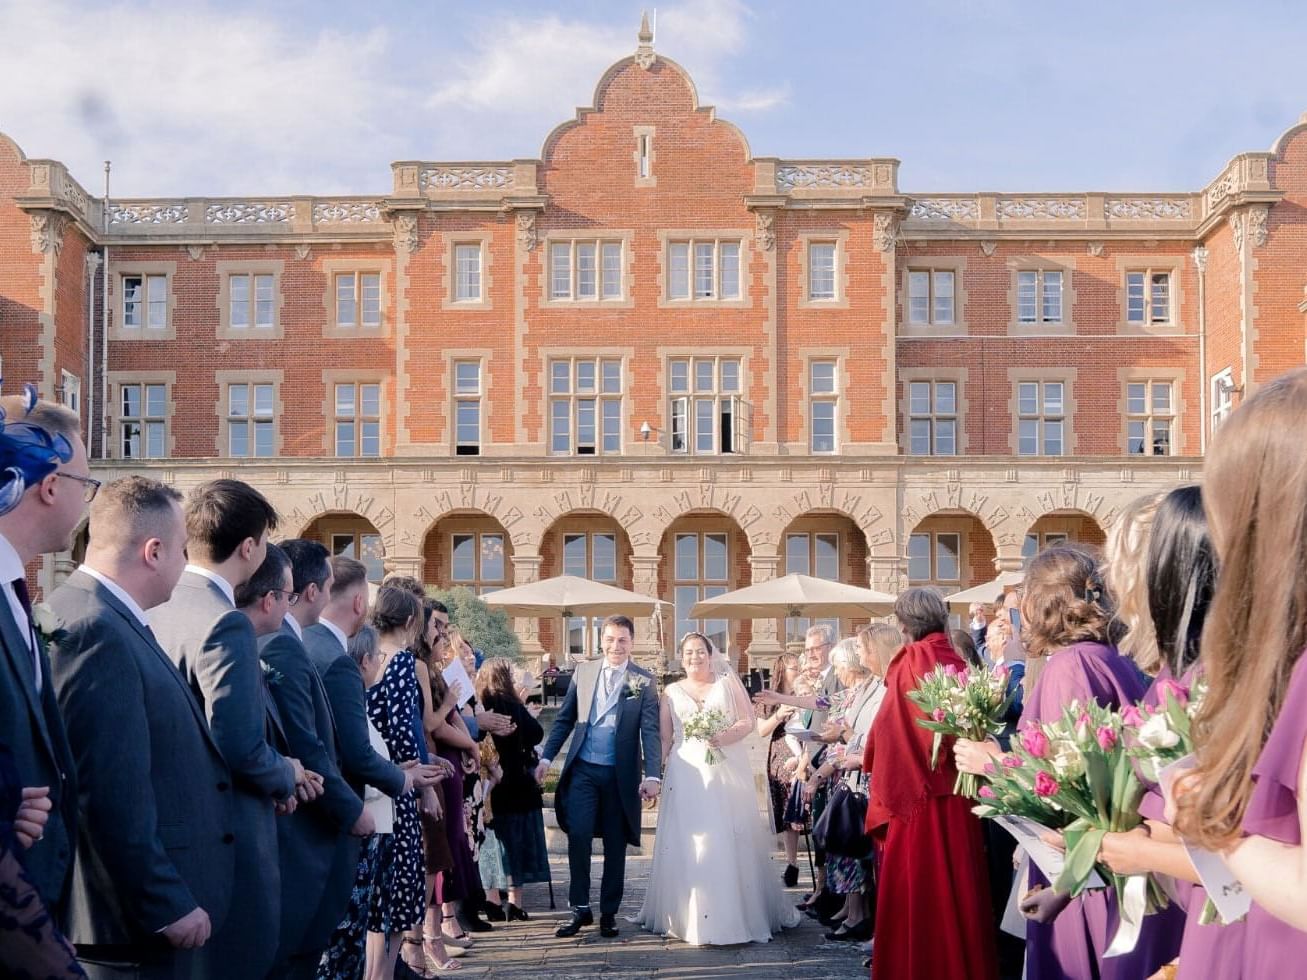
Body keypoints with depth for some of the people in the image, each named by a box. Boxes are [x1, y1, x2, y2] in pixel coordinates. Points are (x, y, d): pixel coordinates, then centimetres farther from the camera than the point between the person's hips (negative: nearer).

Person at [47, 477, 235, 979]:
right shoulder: (97, 631, -21)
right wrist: (168, 906, -20)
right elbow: (113, 795, -24)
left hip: (152, 901, 10)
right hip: (137, 917, -10)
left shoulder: (109, 620, 9)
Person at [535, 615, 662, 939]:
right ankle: (580, 908, 4)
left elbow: (650, 731, -8)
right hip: (583, 770, 1)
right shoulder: (583, 672, 6)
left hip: (621, 775, -1)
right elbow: (565, 719, 10)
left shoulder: (643, 681, -3)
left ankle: (609, 913, 19)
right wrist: (546, 757, 3)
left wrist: (652, 776, -17)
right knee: (578, 835, -9)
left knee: (615, 846, 7)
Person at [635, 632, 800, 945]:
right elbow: (663, 738, 10)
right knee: (689, 843, -3)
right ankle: (689, 915, 4)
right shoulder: (672, 693, 12)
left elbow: (748, 722, 2)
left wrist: (724, 737, -16)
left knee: (732, 840, -2)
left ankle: (739, 913, 7)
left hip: (728, 770, -1)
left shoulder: (728, 683, 9)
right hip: (687, 775, 1)